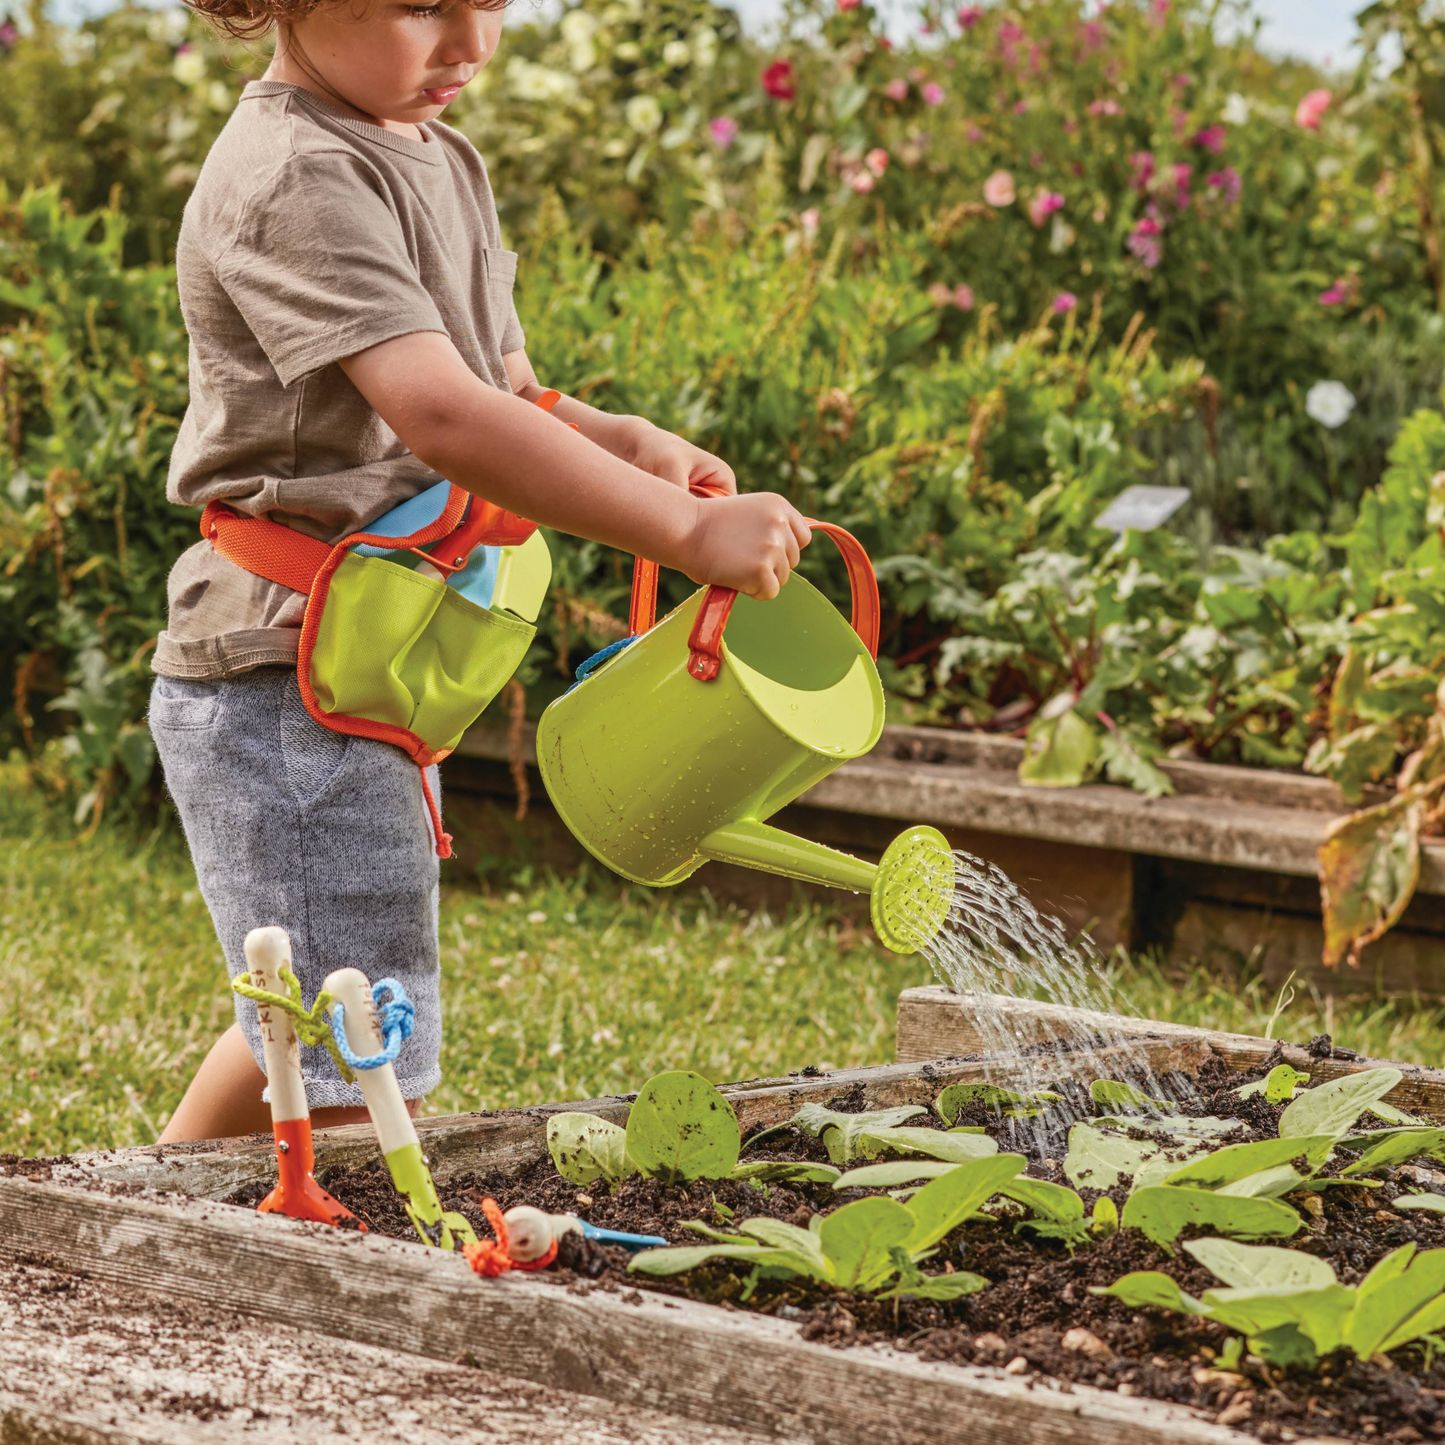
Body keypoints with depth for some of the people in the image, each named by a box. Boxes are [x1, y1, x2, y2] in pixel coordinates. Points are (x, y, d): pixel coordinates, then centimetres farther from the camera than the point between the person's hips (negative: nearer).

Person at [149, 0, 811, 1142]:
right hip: (287, 674, -10)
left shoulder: (441, 162, 13)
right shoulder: (297, 178, -20)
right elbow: (440, 414, -31)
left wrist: (616, 439, -4)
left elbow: (498, 394, 19)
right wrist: (685, 531, -33)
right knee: (361, 1088, -7)